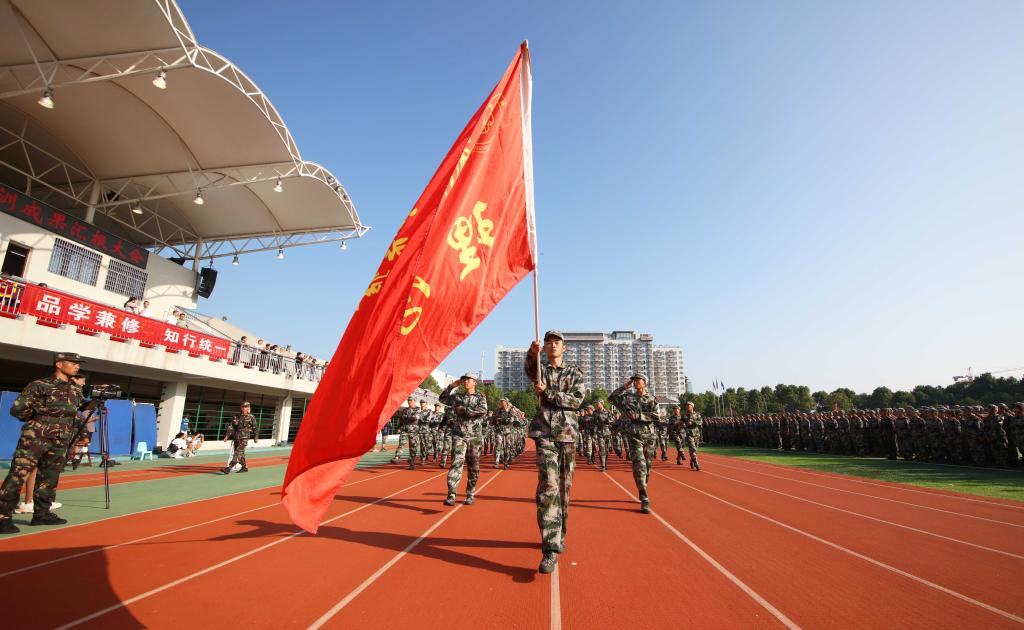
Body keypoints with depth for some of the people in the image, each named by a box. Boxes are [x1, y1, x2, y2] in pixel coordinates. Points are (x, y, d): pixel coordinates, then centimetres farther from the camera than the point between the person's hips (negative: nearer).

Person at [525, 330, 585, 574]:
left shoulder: (575, 372, 10)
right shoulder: (540, 370, 9)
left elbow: (577, 399, -5)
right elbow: (529, 368, -15)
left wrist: (548, 392, -14)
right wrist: (532, 352, -37)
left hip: (568, 434, 2)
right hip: (545, 433, -2)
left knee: (564, 487, 10)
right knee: (548, 486, -15)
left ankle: (559, 535, 29)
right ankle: (551, 549, -15)